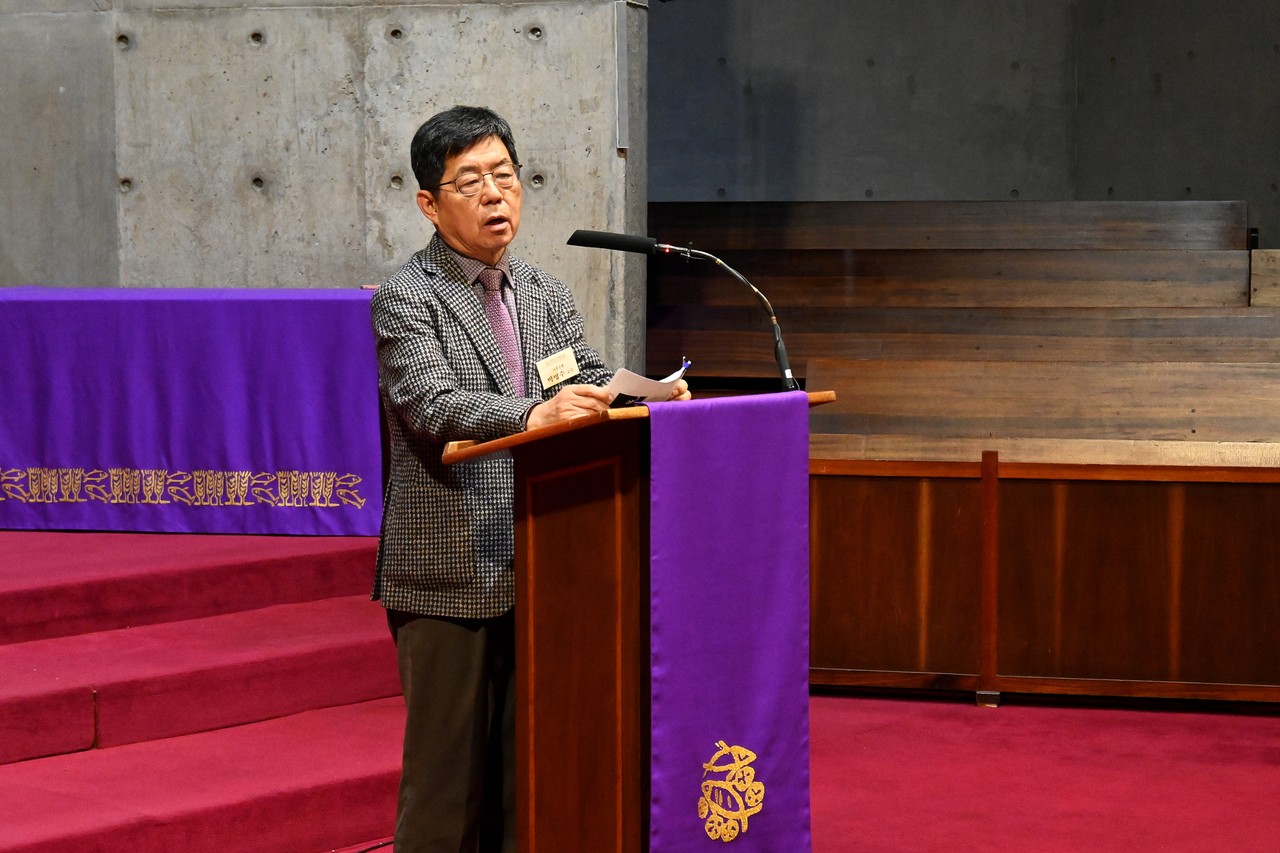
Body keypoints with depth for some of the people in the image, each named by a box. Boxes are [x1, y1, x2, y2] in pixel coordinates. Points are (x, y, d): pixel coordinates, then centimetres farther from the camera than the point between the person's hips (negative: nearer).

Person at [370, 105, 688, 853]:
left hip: (539, 568, 6)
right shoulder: (406, 301, -6)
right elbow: (432, 406, -21)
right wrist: (532, 416, -36)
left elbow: (592, 388, 6)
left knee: (524, 765, 11)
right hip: (450, 576, -6)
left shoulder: (548, 296, 14)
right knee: (447, 770, 0)